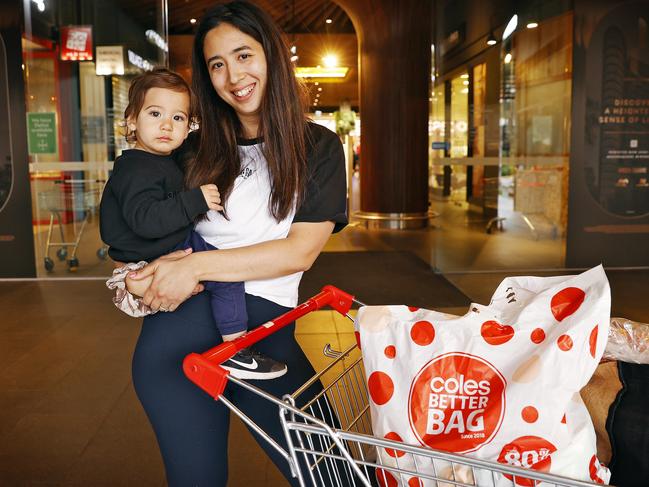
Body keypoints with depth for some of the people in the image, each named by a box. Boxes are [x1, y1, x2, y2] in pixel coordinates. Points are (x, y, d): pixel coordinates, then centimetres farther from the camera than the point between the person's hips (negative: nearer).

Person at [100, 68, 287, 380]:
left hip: (175, 246, 11)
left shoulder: (162, 163, 13)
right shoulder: (136, 170, -21)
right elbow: (145, 219, -35)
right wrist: (196, 201, -35)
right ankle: (235, 353, -16)